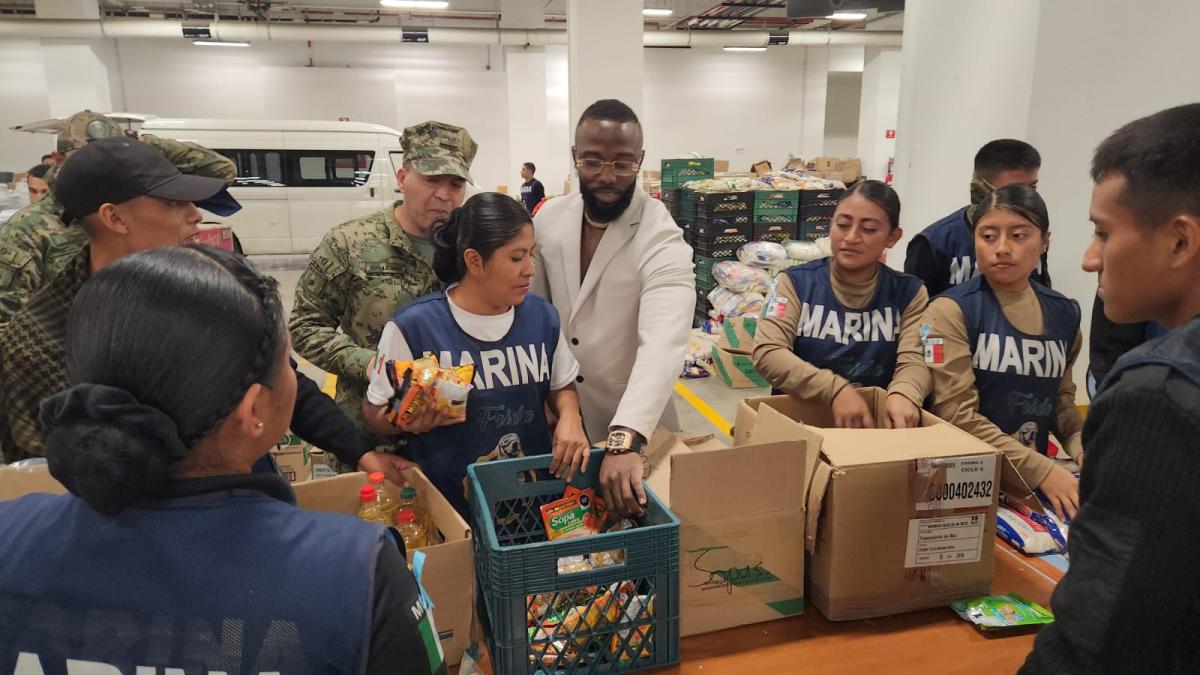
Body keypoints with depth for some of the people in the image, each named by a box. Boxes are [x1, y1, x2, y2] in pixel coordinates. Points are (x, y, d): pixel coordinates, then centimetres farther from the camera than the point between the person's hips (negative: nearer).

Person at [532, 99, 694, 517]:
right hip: (560, 414, 5)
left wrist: (625, 440, -50)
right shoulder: (549, 218, -4)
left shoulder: (662, 241, -23)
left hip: (635, 428, -4)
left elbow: (663, 343, -38)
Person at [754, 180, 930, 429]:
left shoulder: (909, 292, 5)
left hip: (876, 422, 1)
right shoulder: (796, 282, 1)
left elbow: (915, 360, -6)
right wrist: (835, 389, -23)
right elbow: (767, 352, -11)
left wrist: (903, 394, -29)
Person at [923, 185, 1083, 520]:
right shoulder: (951, 310, -8)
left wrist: (1080, 446, 0)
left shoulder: (1065, 314, 8)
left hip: (1035, 479, 4)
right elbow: (957, 414, -14)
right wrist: (1041, 469, -17)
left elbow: (1061, 398, 18)